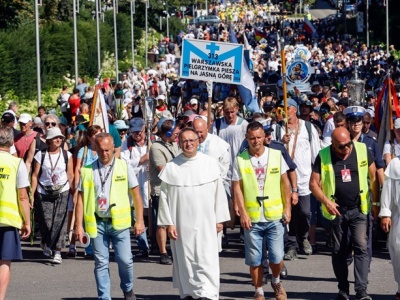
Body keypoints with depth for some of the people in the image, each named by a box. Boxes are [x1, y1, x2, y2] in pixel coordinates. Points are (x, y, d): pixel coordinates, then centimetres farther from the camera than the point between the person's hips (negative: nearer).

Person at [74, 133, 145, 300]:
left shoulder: (124, 167, 2)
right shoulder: (87, 171, 5)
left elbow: (136, 193, 5)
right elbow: (81, 198, 5)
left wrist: (140, 220, 0)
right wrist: (78, 225, -1)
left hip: (119, 222, -1)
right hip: (97, 223, 1)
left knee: (125, 260, -4)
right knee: (101, 263, 3)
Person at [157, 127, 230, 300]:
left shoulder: (210, 164, 1)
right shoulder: (171, 167, 0)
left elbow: (219, 193, 4)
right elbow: (164, 197, 2)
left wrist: (219, 219, 3)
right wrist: (168, 223, -2)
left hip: (206, 223, 0)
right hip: (182, 225, 1)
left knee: (207, 261, -7)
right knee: (185, 260, 6)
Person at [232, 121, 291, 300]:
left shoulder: (276, 155, 1)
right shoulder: (240, 160, -1)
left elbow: (285, 183, 6)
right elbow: (237, 188, -2)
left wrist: (287, 208, 1)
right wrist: (243, 213, -9)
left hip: (275, 217, 0)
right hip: (252, 218, 0)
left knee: (277, 257, -1)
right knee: (254, 259, 5)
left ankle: (276, 281, 29)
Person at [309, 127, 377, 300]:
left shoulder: (362, 150, -4)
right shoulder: (323, 156, -6)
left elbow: (373, 177, 5)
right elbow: (314, 183, -2)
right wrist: (326, 201, -15)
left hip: (359, 209, -1)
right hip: (336, 211, 1)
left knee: (361, 247, -12)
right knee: (339, 251, 8)